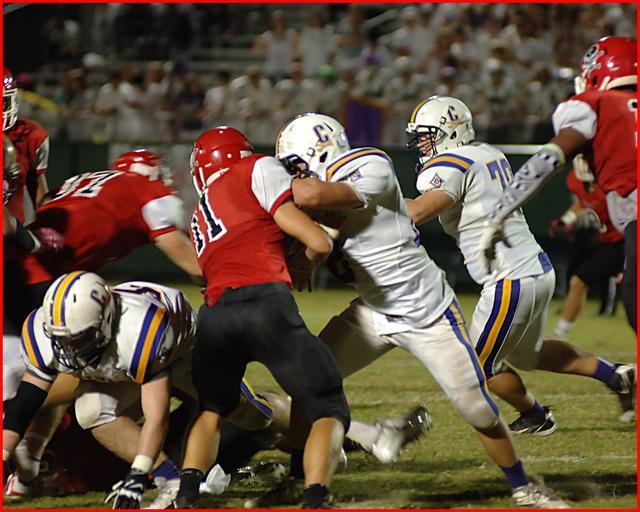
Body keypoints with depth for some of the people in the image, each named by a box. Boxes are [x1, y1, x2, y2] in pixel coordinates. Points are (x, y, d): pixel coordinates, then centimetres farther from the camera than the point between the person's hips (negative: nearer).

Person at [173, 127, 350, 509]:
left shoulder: (200, 220, 33)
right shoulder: (258, 170, 14)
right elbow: (318, 243, 8)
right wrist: (313, 254, 30)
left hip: (214, 315, 5)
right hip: (267, 302, -5)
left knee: (213, 409, 30)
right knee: (329, 411, 7)